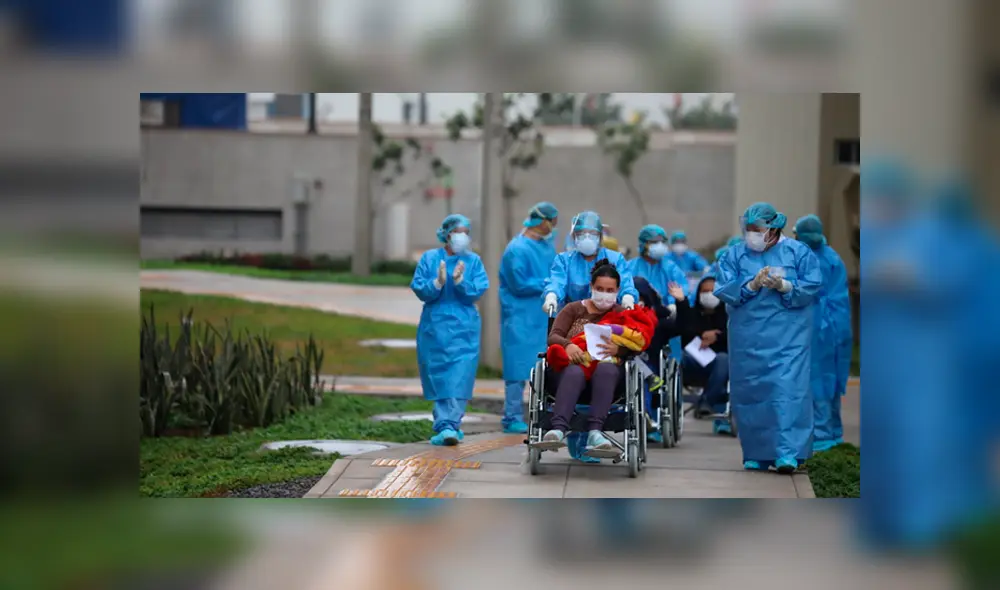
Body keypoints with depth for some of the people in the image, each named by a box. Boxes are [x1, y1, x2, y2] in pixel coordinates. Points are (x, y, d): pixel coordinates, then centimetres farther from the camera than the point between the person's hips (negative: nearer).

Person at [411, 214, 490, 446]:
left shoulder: (473, 261, 5)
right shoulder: (429, 258, 6)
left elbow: (477, 291, -5)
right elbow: (420, 291, -1)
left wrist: (459, 281, -22)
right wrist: (438, 282, -19)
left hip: (464, 329, -1)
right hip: (434, 328, 1)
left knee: (459, 379, -12)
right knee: (439, 379, 2)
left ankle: (448, 426, -18)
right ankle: (449, 425, 11)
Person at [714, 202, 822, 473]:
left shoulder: (798, 252, 3)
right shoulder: (735, 255, 7)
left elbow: (813, 285, -3)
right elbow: (723, 289, -2)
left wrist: (784, 286, -19)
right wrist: (751, 286, -18)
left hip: (787, 336, -3)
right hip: (748, 336, 3)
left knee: (787, 388, -13)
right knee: (750, 390, 3)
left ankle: (788, 453, -17)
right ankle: (757, 454, 13)